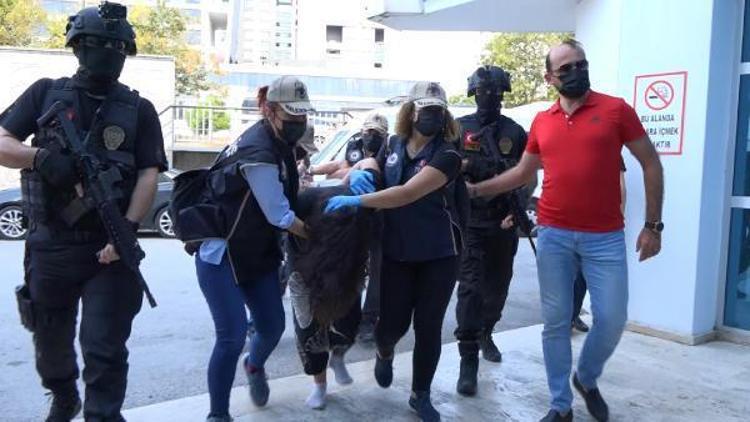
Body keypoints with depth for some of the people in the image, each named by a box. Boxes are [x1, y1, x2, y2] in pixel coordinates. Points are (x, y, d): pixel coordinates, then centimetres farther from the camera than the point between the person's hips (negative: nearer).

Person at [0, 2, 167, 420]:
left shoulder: (139, 110, 1)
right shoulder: (46, 94, 5)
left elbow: (148, 176, -7)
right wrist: (41, 156, -19)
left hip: (109, 248, -2)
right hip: (50, 246, 3)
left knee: (105, 350, -4)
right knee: (51, 344, 21)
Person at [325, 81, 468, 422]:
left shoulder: (447, 155, -15)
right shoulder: (393, 145, 2)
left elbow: (408, 194, -27)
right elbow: (373, 168, 22)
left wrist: (356, 201, -28)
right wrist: (364, 170, -4)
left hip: (439, 254, -3)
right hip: (396, 251, 3)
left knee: (428, 327, 6)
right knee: (392, 323, 5)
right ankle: (384, 355, 43)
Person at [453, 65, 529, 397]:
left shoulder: (515, 132, 5)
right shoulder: (459, 129, 2)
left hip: (504, 223, 3)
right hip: (470, 222, -3)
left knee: (498, 286, 15)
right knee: (470, 288, -9)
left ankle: (486, 334, 41)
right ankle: (468, 361, -5)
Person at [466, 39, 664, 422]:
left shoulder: (616, 109, -2)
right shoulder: (541, 122, 7)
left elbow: (651, 165, 1)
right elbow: (522, 172, 17)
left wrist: (653, 224, -3)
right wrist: (475, 190, 10)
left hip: (605, 237, -2)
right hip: (553, 235, 2)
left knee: (612, 320, 1)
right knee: (555, 322, 6)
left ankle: (586, 379, 31)